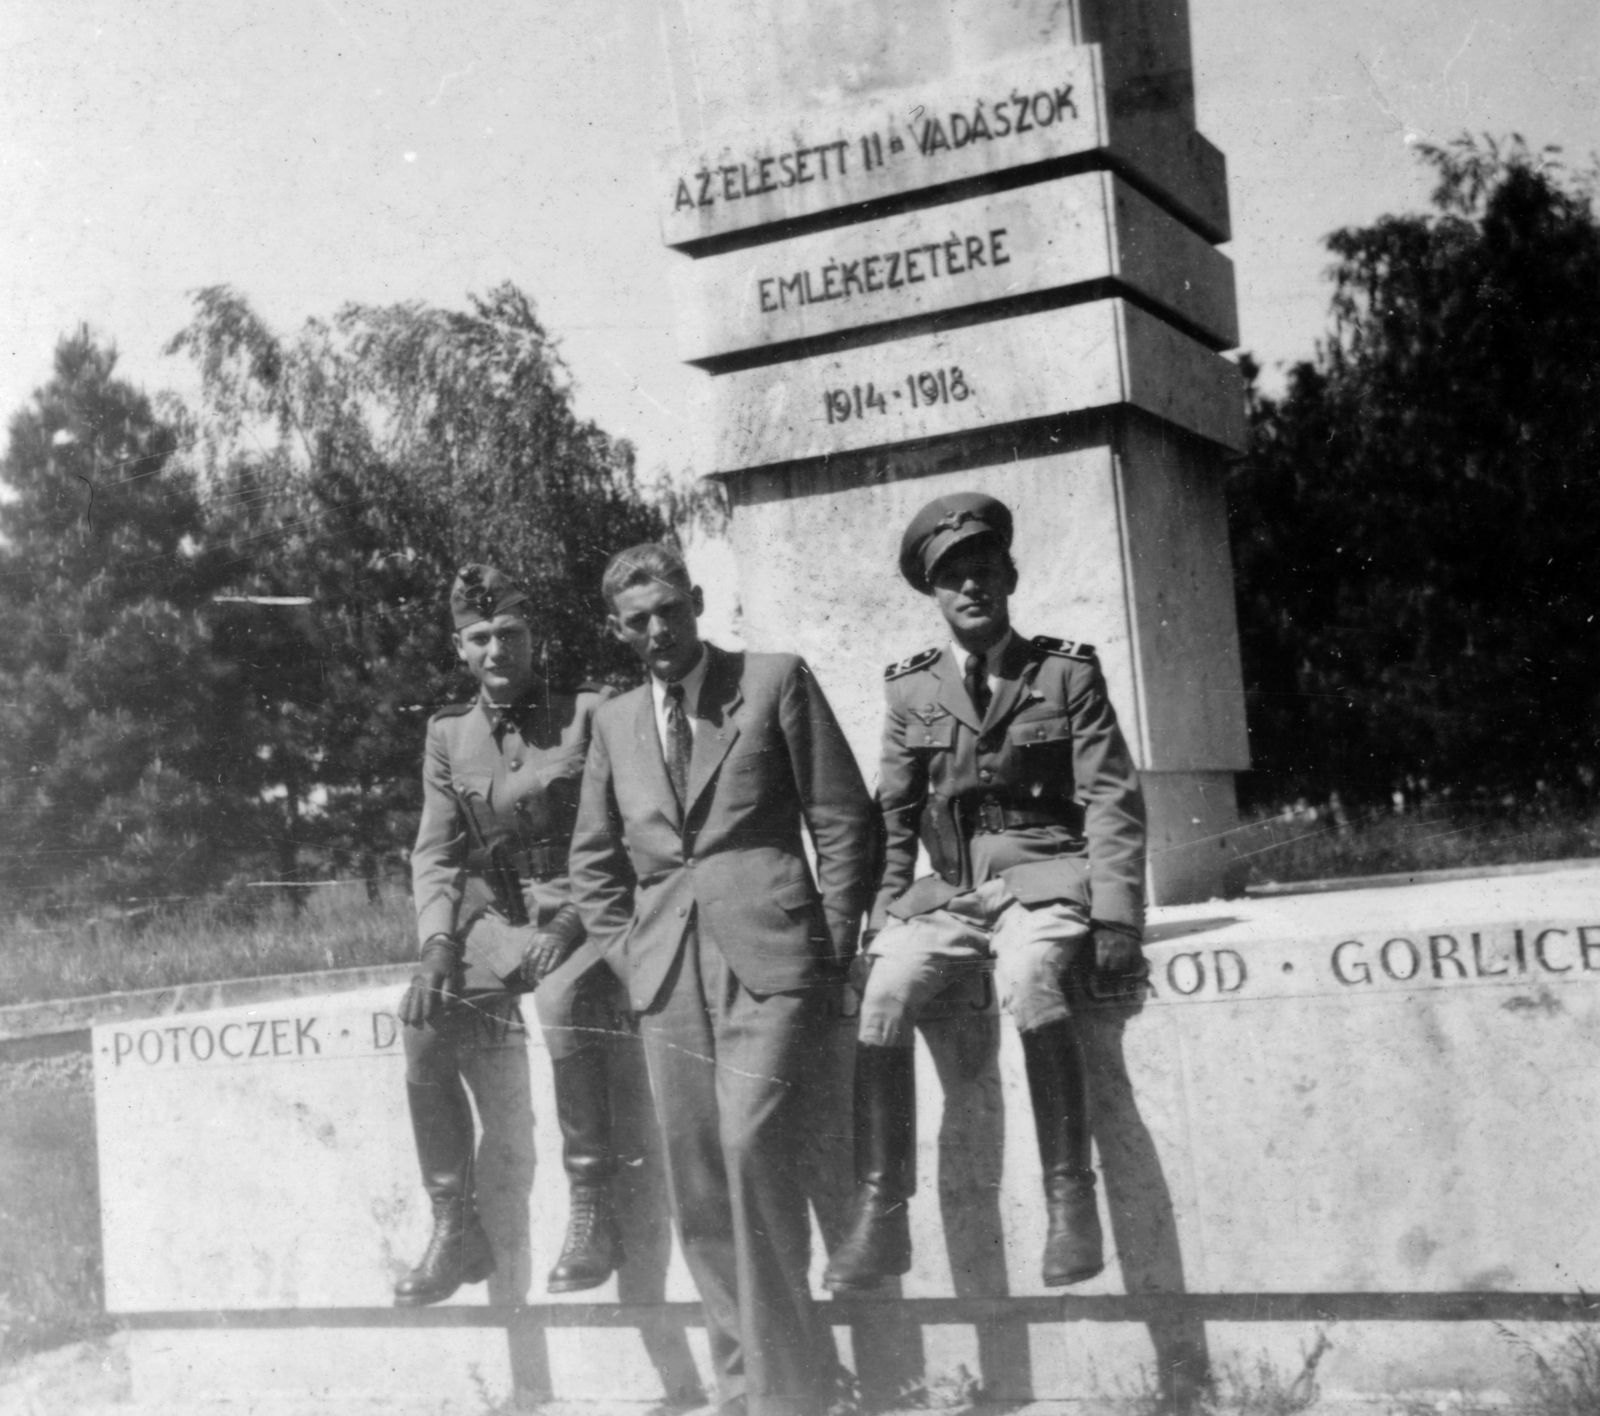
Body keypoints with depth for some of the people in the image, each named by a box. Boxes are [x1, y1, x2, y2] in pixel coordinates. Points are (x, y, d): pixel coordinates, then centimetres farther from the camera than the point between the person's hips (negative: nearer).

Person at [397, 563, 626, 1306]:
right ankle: (454, 1227, -11)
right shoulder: (449, 735, 11)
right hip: (494, 922, 4)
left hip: (581, 917, -4)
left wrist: (575, 920, -16)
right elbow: (436, 854, 9)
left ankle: (592, 1214, -23)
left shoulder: (591, 713, 0)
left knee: (564, 1001, -35)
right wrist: (437, 943, -8)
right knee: (422, 1022, -21)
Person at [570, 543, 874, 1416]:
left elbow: (842, 820, 3)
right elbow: (593, 860, 23)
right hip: (669, 974, 5)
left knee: (753, 1146, -19)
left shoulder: (776, 681, 5)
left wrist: (830, 950, -3)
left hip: (766, 957, -4)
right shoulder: (615, 722, 17)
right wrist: (628, 952, 9)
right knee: (696, 1188, 2)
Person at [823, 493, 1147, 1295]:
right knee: (883, 995, -26)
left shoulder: (1067, 674, 5)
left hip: (1044, 877, -3)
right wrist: (883, 917, 2)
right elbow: (892, 815, 15)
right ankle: (880, 1215, -19)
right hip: (949, 889, 3)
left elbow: (1111, 801, -1)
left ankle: (1070, 1200, -27)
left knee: (1027, 980, -36)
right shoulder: (913, 690, 12)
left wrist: (1114, 917, -12)